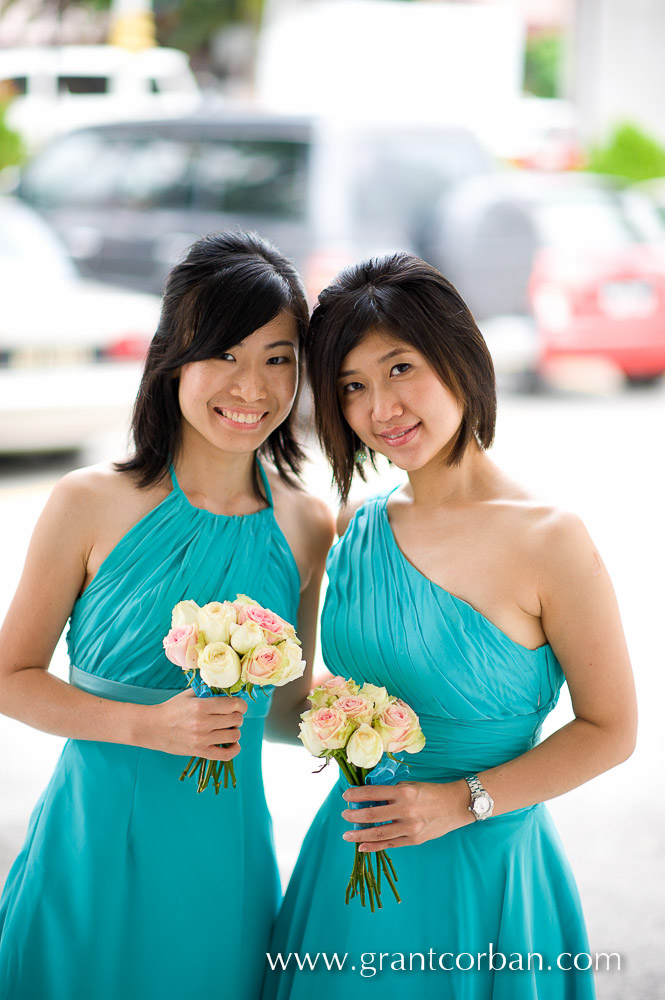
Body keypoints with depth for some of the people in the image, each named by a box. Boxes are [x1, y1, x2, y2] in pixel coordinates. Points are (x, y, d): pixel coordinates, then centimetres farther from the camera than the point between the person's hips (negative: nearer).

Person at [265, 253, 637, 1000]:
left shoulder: (547, 540, -18)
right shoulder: (358, 526, -1)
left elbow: (609, 729, -10)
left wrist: (465, 801, -15)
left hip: (476, 873, -5)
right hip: (352, 857, 5)